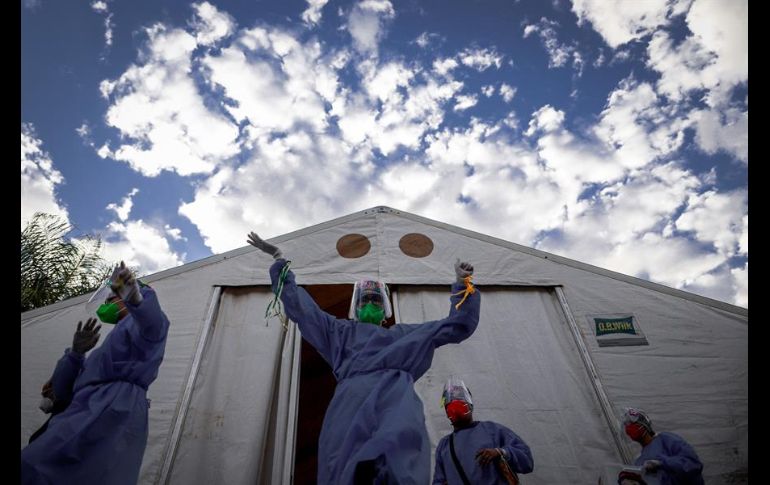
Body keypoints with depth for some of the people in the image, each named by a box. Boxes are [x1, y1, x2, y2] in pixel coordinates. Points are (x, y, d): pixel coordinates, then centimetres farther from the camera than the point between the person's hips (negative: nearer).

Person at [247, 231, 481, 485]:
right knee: (343, 463, -26)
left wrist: (462, 284, 29)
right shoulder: (342, 330, 34)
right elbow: (299, 306, 33)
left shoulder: (405, 333, 35)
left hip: (395, 388, 0)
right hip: (354, 390, 1)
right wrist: (279, 260, 33)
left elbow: (457, 325, 37)